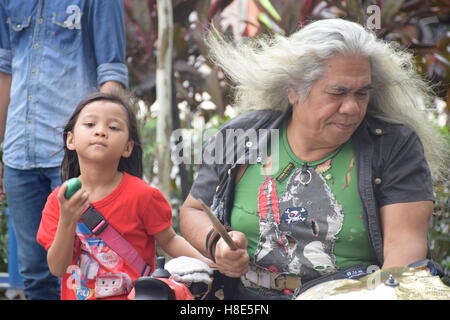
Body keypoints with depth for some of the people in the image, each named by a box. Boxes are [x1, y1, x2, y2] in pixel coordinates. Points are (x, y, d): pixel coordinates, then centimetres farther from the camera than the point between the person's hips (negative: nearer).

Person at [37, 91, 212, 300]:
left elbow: (169, 240, 2)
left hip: (133, 294, -1)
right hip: (74, 295, 2)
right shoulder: (58, 200, -2)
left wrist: (205, 263, -13)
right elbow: (57, 269, -6)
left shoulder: (143, 195, -8)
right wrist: (67, 221, -19)